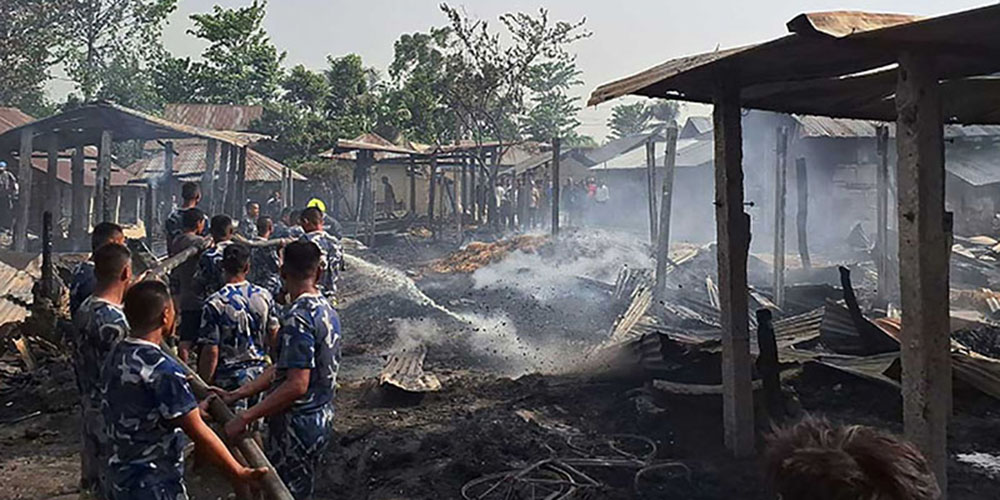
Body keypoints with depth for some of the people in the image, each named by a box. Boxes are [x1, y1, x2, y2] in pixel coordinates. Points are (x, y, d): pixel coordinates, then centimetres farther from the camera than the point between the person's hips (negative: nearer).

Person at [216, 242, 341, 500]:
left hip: (296, 427, -9)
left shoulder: (298, 318, -22)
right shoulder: (327, 311, 7)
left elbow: (297, 385, -28)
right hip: (320, 421, 9)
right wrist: (235, 395, 7)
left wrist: (246, 417, -24)